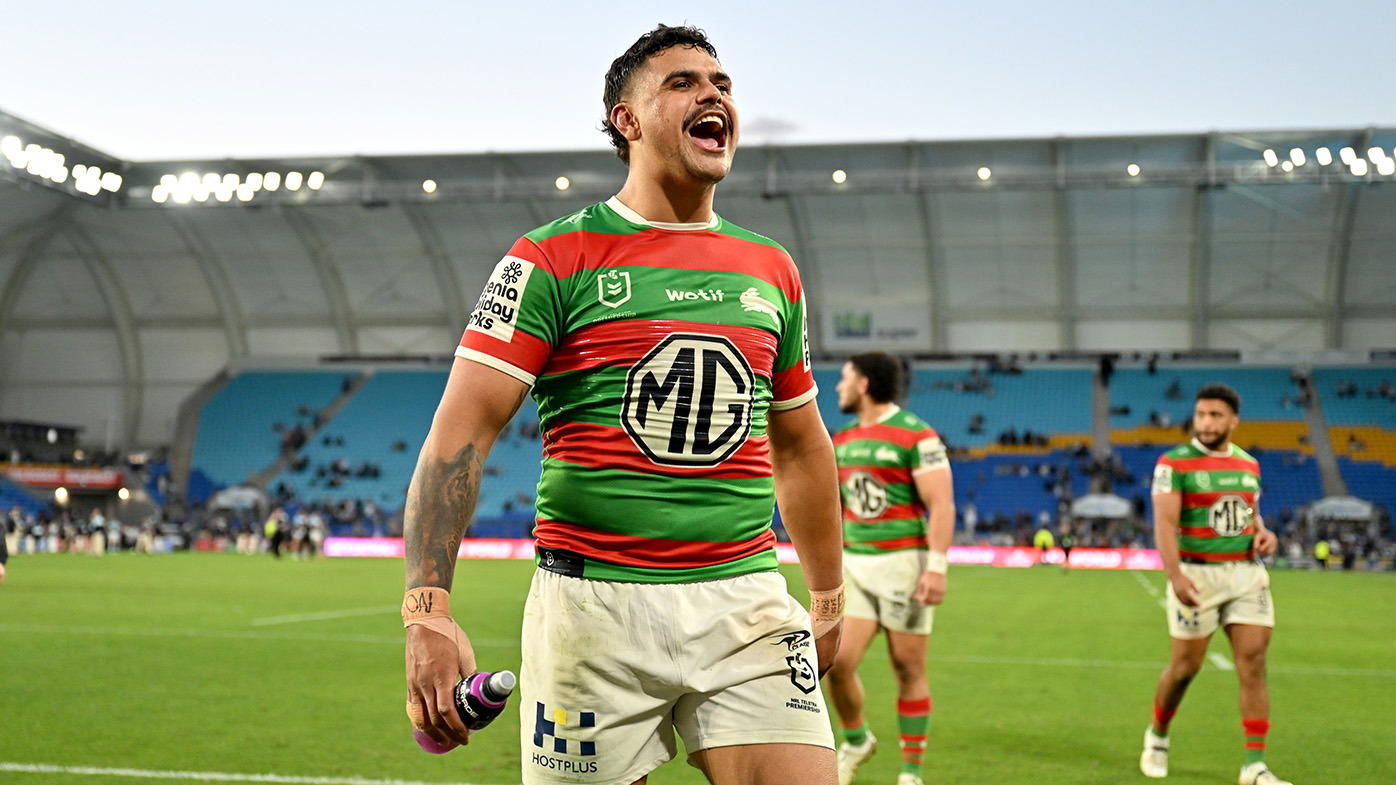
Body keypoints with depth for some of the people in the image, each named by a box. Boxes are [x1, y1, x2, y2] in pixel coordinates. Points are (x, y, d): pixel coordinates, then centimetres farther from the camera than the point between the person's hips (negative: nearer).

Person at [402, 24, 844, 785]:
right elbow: (461, 431, -9)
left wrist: (828, 597, 25)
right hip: (593, 603, -3)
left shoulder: (772, 271, 13)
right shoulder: (554, 258, -2)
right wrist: (428, 609, -20)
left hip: (746, 604, 4)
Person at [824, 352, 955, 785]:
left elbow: (942, 504, -12)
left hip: (903, 563, -5)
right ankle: (855, 740, 22)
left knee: (908, 669, 2)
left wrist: (937, 566, -19)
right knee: (837, 662, -5)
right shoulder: (842, 441, 13)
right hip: (853, 564, 5)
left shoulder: (916, 436, -8)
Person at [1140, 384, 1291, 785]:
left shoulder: (1248, 464, 11)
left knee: (1253, 664, -4)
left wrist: (1264, 533, 2)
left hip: (1247, 572, 4)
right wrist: (1175, 576, -28)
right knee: (1185, 666, 3)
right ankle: (1157, 736, 30)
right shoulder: (1174, 463, -7)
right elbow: (1164, 522, -16)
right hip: (1197, 574, -4)